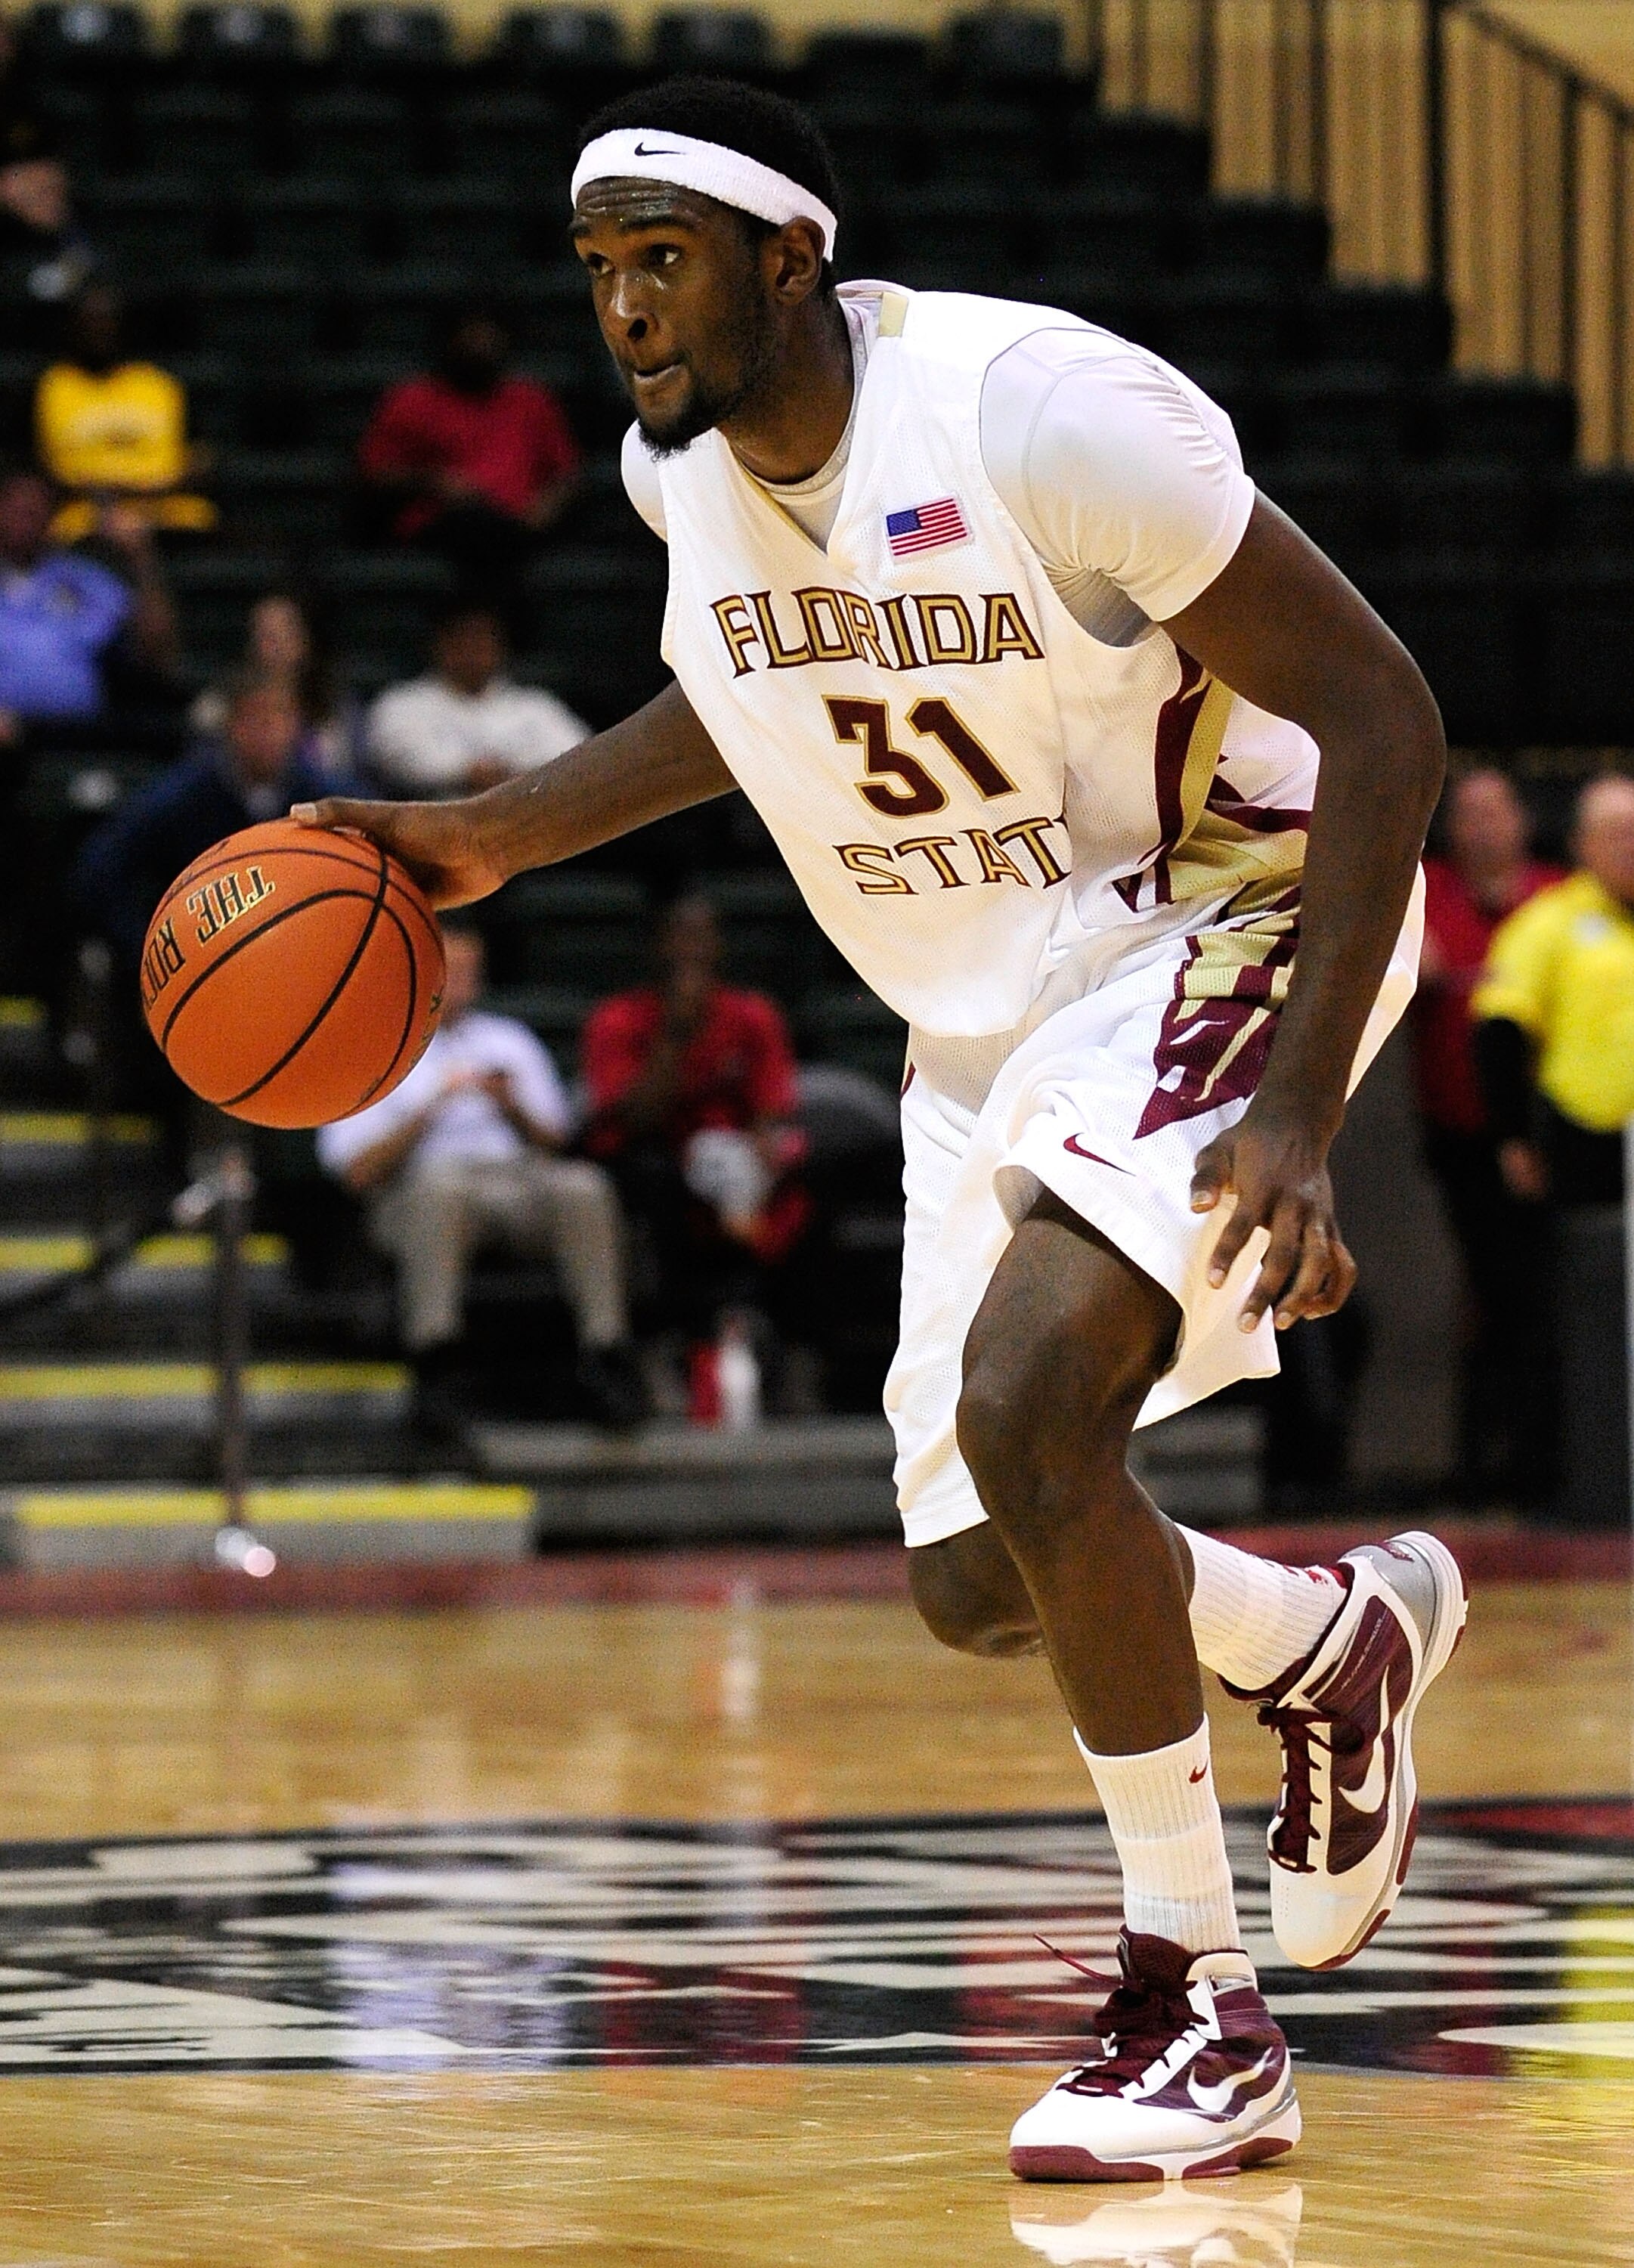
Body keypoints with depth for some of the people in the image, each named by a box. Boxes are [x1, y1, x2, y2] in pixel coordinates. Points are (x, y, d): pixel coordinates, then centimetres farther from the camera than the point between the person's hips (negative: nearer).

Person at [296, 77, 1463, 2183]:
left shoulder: (1042, 412, -27)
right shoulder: (685, 465, -5)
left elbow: (1381, 715, -23)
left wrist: (1297, 1113, -30)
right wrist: (498, 834, 9)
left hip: (1214, 923, -7)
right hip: (986, 1014, 8)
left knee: (1025, 1395, -29)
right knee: (980, 1583, 6)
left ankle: (1198, 2009, -14)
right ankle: (1339, 1638, 39)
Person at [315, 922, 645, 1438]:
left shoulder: (508, 1041, 26)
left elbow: (553, 1145, 18)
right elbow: (360, 1172, 1)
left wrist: (513, 1109, -3)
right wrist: (431, 1108, -8)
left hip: (519, 1180, 3)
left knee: (582, 1186, -29)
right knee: (440, 1180, -39)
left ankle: (604, 1354, -32)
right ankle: (435, 1371, -43)